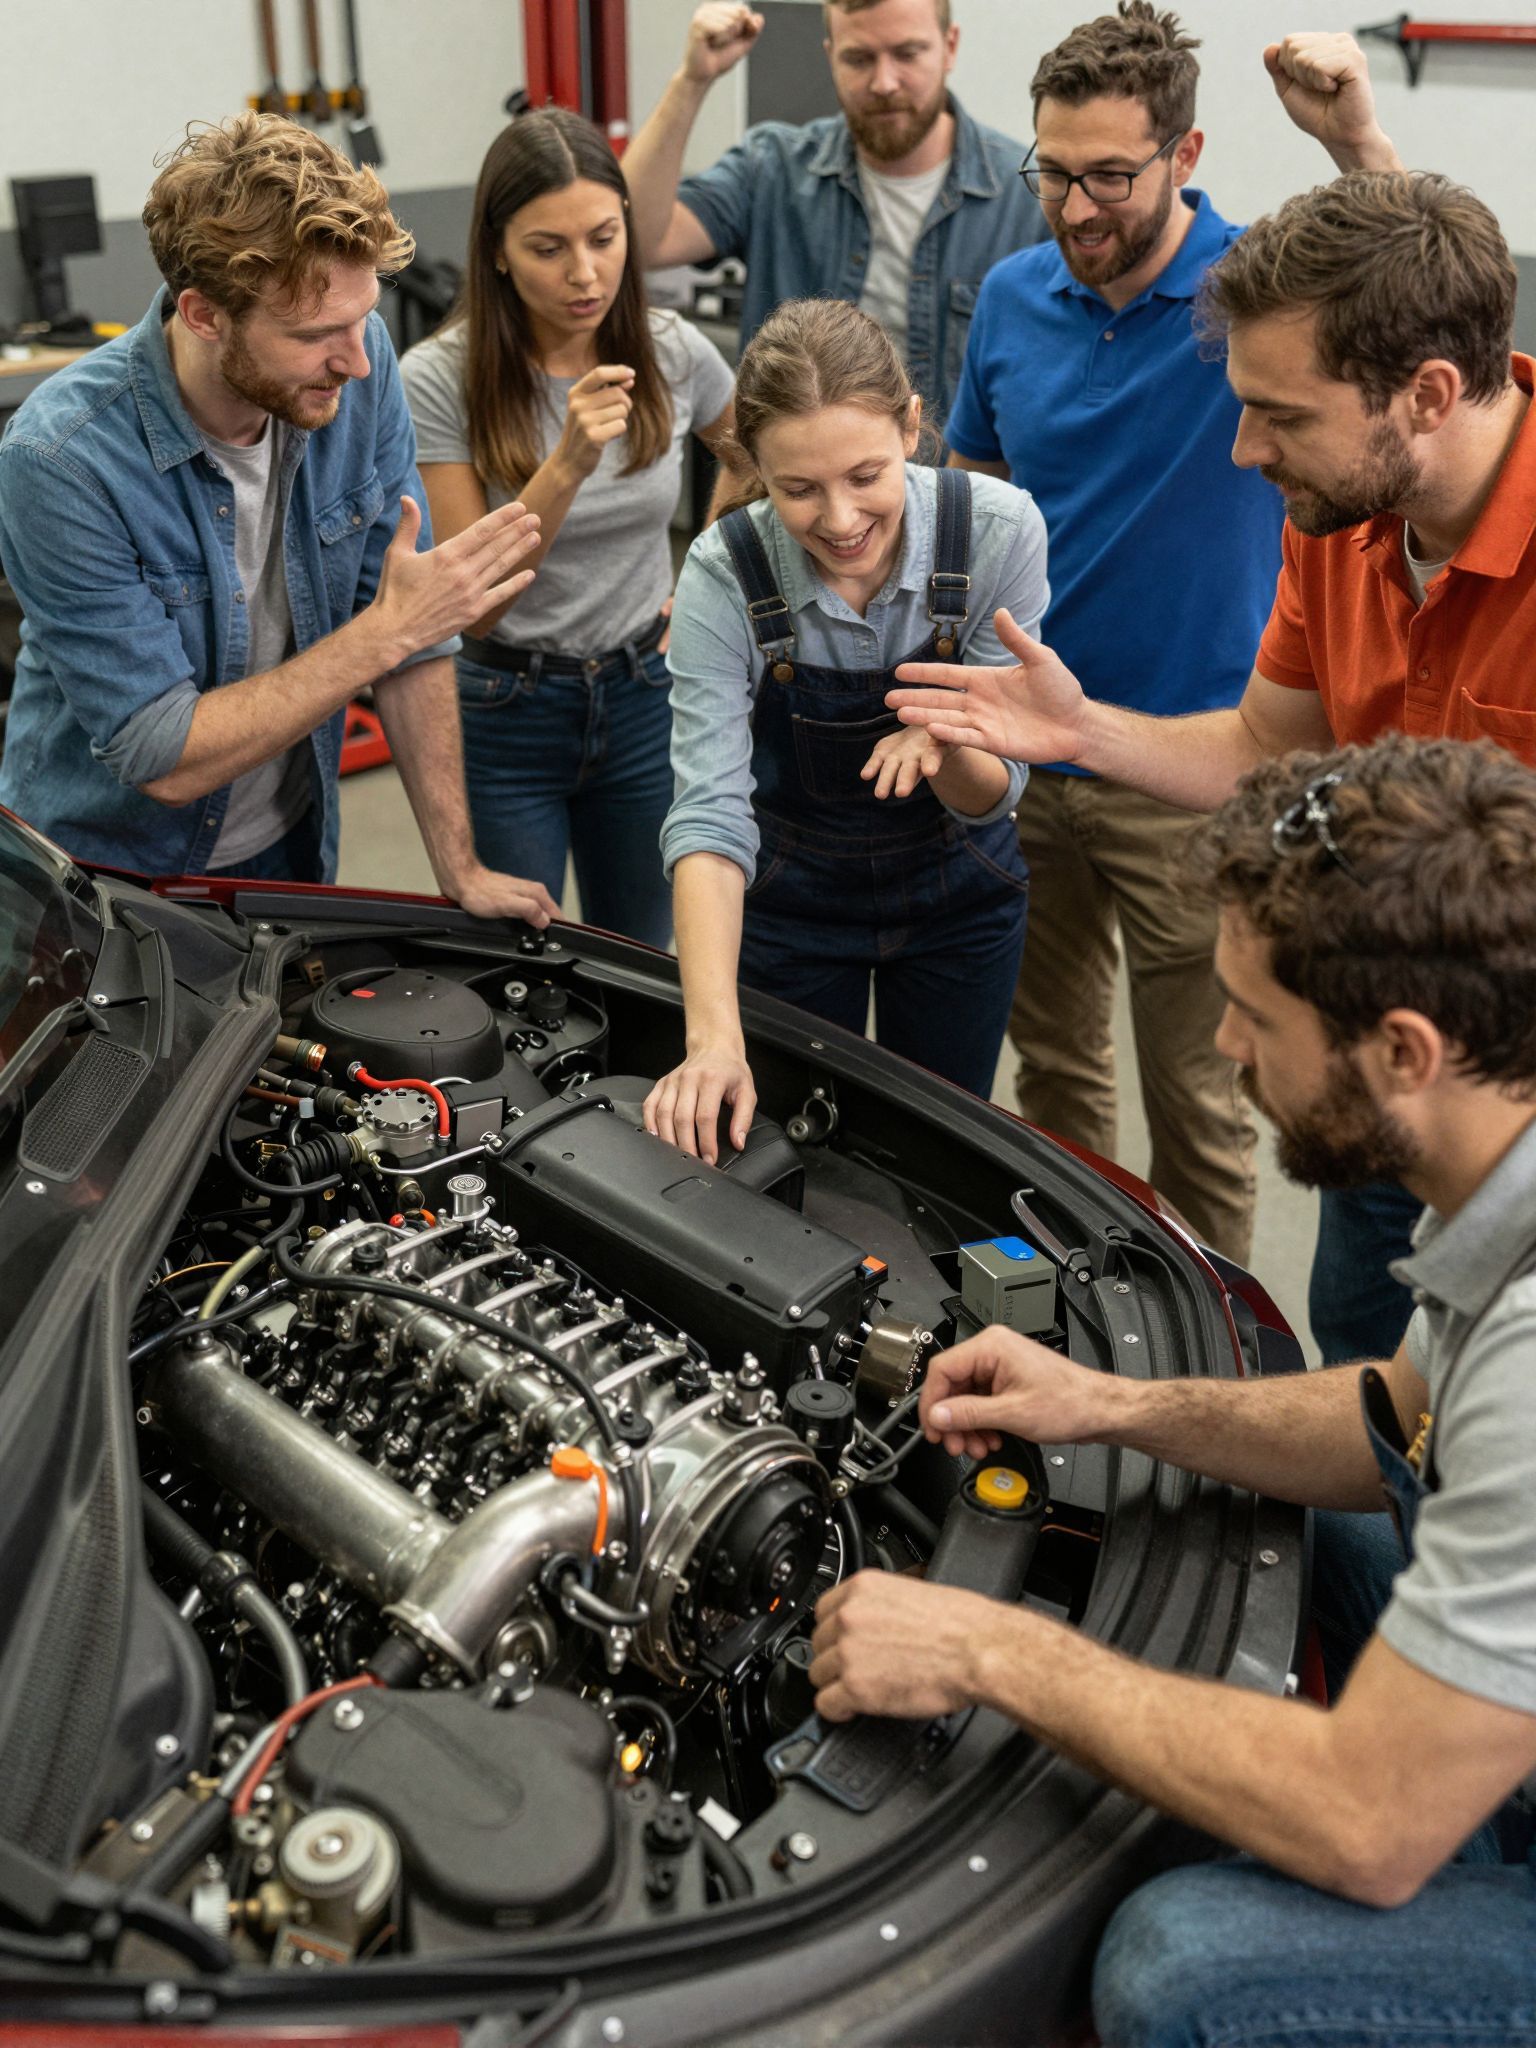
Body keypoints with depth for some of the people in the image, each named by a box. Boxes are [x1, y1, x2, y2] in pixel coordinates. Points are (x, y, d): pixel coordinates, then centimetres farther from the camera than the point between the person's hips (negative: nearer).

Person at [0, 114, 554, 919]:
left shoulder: (358, 359, -15)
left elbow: (410, 638, -10)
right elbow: (165, 761, -27)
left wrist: (459, 868, -10)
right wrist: (386, 633, -31)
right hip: (111, 874, -4)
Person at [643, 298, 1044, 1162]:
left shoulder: (999, 529, -24)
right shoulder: (724, 574, -26)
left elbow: (994, 792, -17)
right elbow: (709, 813, -31)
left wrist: (945, 747, -41)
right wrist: (714, 1035, -43)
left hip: (958, 892, 1)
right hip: (790, 898, -1)